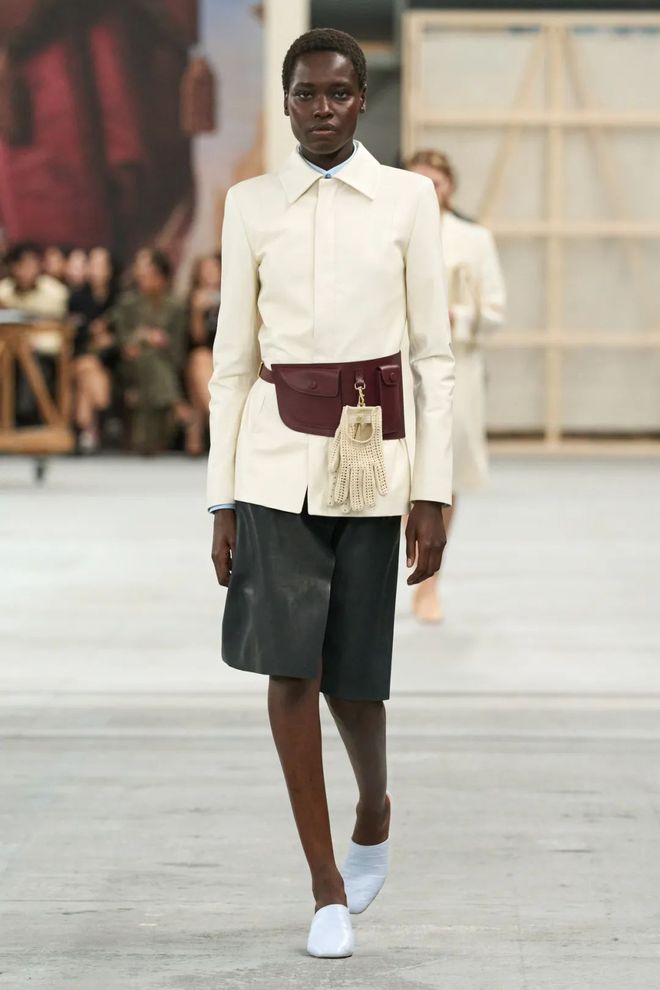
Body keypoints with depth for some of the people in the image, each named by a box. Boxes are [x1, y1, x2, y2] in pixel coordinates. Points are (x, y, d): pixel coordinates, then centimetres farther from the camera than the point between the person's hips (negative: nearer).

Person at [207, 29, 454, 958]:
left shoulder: (408, 199, 3)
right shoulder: (251, 204, 6)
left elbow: (433, 358, 3)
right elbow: (233, 359, 8)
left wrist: (433, 493, -3)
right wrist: (222, 499, 5)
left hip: (370, 462, -1)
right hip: (277, 458, 1)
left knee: (352, 678, 2)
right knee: (290, 668, -7)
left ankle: (374, 815, 35)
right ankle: (328, 889, 5)